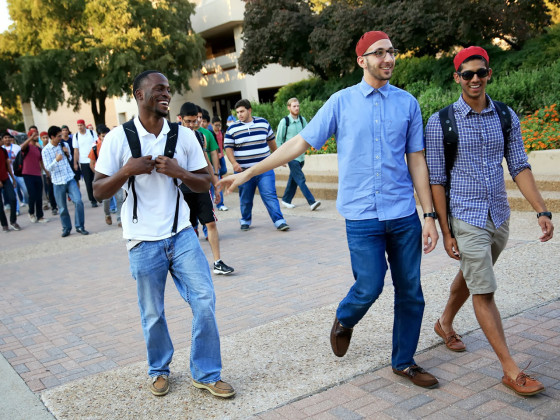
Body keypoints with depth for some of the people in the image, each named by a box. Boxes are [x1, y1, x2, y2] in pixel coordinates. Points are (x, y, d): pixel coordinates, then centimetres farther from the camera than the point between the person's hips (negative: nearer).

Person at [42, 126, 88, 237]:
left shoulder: (65, 145, 5)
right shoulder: (46, 150, -6)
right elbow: (48, 167, -11)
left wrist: (67, 154, -5)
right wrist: (56, 160, -30)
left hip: (70, 179, 2)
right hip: (58, 182, -2)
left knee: (78, 201, -11)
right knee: (62, 208, 6)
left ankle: (80, 226, 1)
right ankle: (66, 228, 24)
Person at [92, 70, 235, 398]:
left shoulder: (184, 135, 2)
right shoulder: (118, 138, -4)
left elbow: (205, 184, 3)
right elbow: (99, 191, -3)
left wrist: (179, 172, -15)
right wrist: (127, 171, -20)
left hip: (182, 234, 2)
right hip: (144, 242, -1)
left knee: (205, 302, -4)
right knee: (152, 314, 10)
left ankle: (207, 374, 13)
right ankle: (160, 370, 35)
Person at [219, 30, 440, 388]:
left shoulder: (408, 103, 6)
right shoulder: (342, 101, 1)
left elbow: (416, 161, 7)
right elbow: (300, 143, 2)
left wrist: (429, 216, 3)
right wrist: (247, 173, 1)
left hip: (404, 214, 3)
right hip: (362, 215, -2)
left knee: (410, 292, 7)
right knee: (370, 287, -5)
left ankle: (404, 362, 26)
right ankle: (345, 320, 30)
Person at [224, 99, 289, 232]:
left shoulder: (263, 123, 6)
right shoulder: (232, 129, 1)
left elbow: (271, 140, 19)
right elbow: (228, 148, -2)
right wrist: (234, 163, -19)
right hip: (243, 171, 0)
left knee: (270, 196, -8)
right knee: (245, 199, 10)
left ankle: (279, 221, -7)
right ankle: (245, 221, 29)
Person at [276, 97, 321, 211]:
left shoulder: (302, 120, 6)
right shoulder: (284, 121, -7)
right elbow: (278, 140, -1)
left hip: (300, 155, 5)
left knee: (293, 179, 13)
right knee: (300, 179, -11)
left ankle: (286, 200, 28)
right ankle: (312, 202, -15)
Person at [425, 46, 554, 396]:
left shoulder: (506, 116, 3)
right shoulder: (440, 122, -9)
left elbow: (520, 168, 4)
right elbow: (436, 181, -7)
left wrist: (542, 211, -7)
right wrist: (445, 232, -9)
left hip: (500, 217, 5)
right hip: (467, 220, -5)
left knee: (469, 278, 21)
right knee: (484, 292, -3)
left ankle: (445, 323, 46)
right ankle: (511, 371, 4)